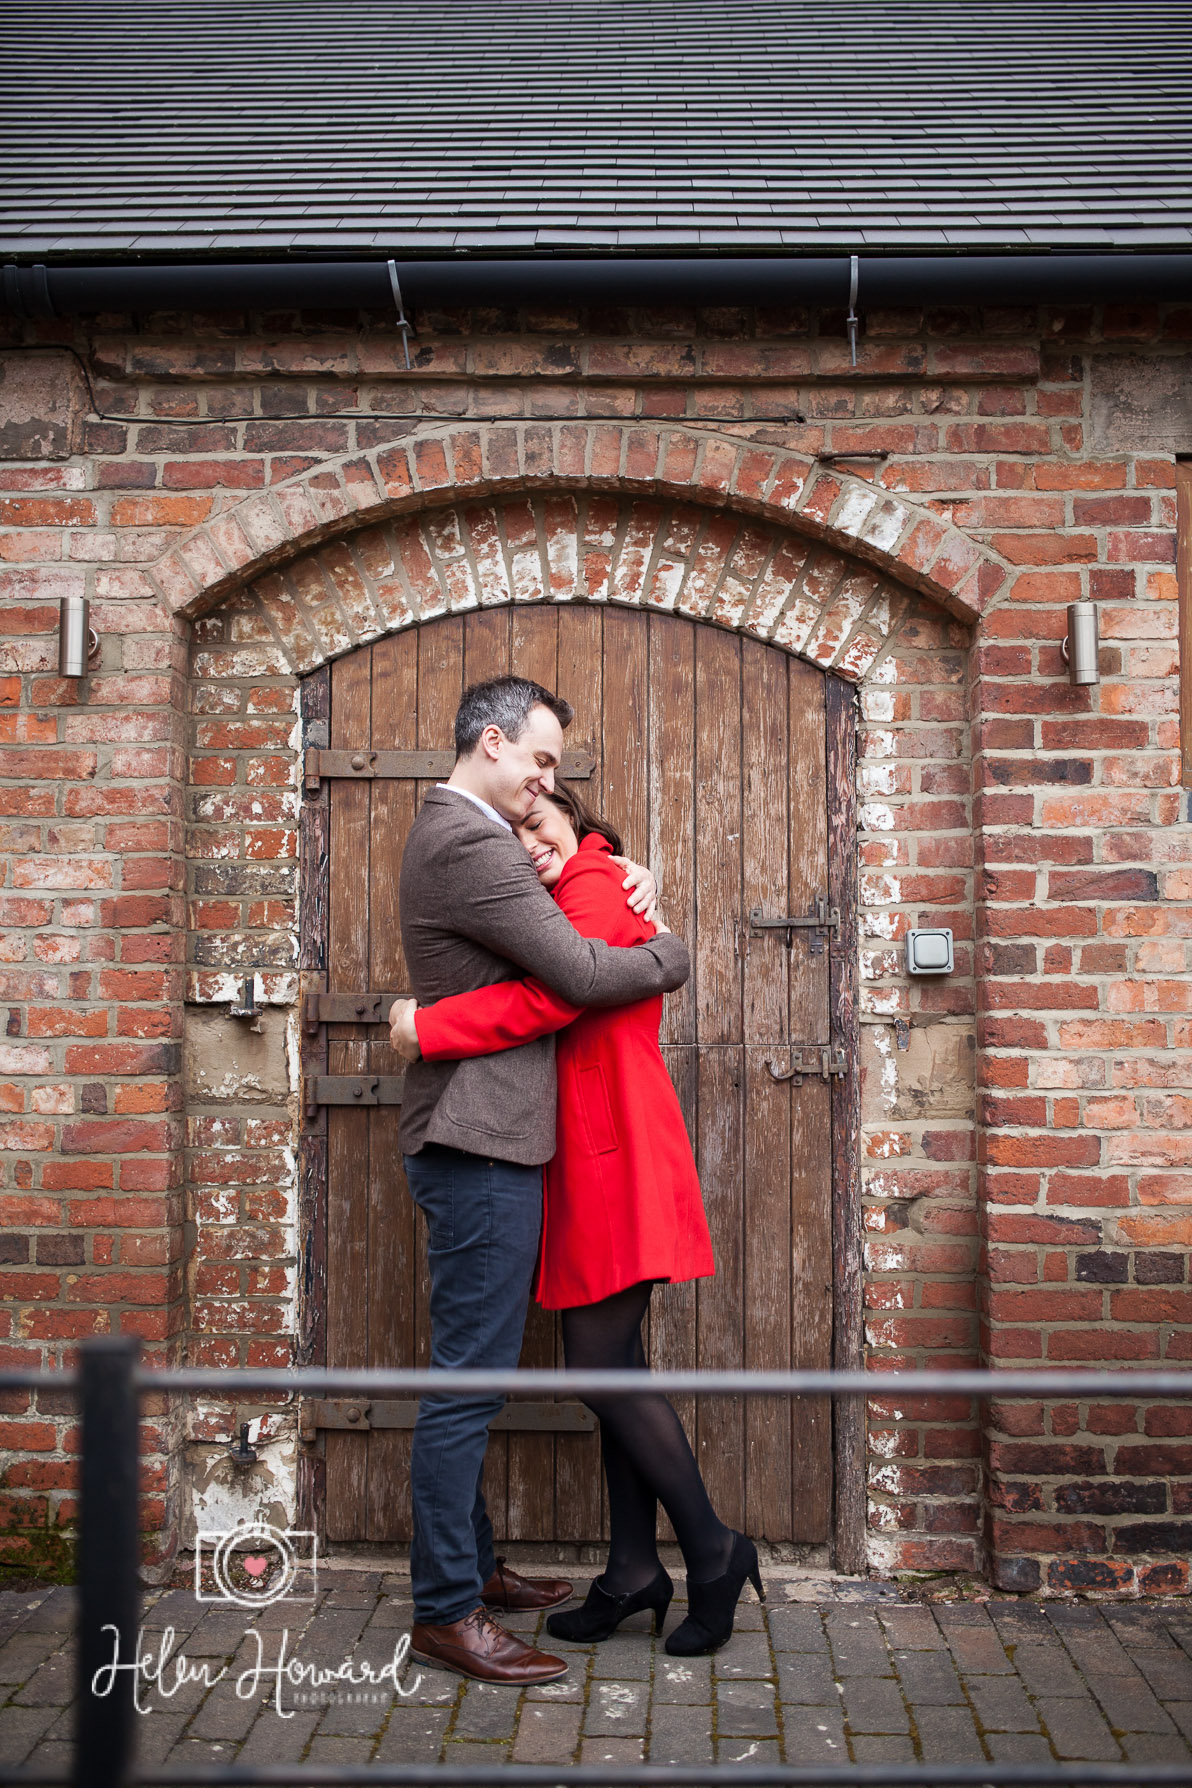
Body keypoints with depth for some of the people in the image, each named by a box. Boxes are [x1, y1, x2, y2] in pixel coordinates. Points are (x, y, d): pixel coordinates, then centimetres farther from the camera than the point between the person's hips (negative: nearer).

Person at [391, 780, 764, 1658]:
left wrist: (426, 1027, -18)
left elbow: (549, 998, -24)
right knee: (611, 1363, 11)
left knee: (603, 1367, -7)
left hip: (616, 1157, -10)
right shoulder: (593, 892, 21)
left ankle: (714, 1553, 5)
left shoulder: (595, 888, -9)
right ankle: (634, 1569, 19)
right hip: (592, 1158, 10)